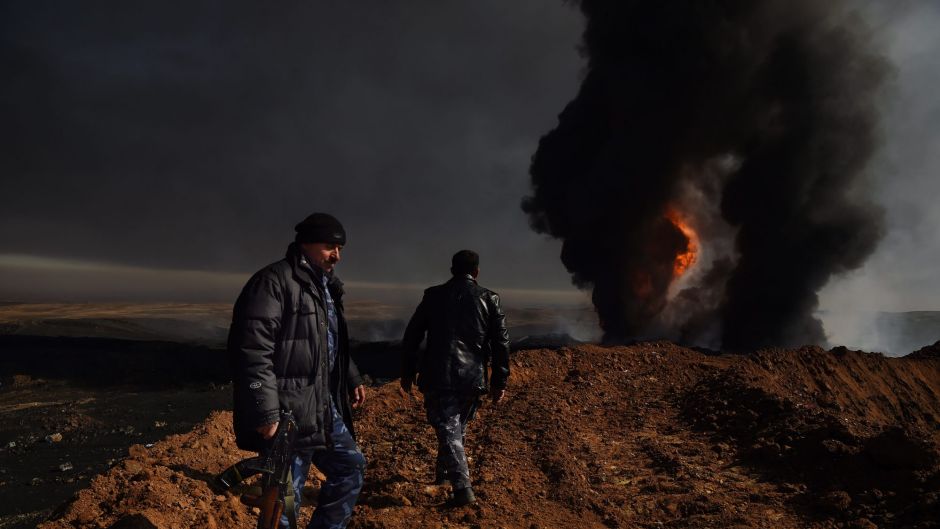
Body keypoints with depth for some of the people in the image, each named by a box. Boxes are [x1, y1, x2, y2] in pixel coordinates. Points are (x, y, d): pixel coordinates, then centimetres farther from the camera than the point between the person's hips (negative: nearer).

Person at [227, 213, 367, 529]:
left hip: (324, 409, 9)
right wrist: (266, 413, -25)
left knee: (351, 467, 18)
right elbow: (253, 351, -23)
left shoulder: (326, 287, 16)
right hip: (286, 415, -9)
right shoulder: (274, 281, -15)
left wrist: (352, 378, 20)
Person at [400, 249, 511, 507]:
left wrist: (407, 374, 13)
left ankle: (462, 487, -11)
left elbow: (411, 336, 4)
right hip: (472, 378, 2)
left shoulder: (433, 295, 3)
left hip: (438, 376, -2)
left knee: (448, 430, 1)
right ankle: (443, 473, 38)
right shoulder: (489, 298, 2)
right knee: (457, 427, 21)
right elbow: (501, 343, 0)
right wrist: (499, 381, 7)